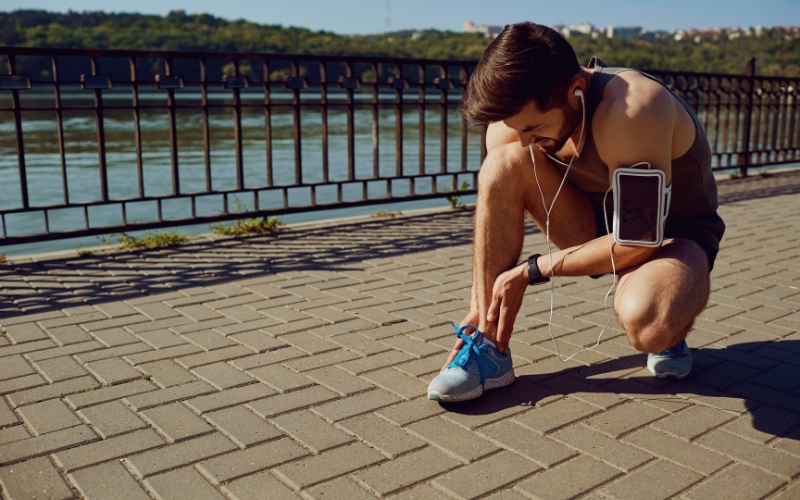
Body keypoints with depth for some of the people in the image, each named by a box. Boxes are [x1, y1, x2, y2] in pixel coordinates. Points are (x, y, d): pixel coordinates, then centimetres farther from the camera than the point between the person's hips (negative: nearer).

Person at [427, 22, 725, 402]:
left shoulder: (629, 109, -34)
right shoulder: (517, 116, -16)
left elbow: (639, 240, -29)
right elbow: (493, 215, -6)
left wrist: (531, 271, -24)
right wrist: (479, 307, -10)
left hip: (673, 236, -5)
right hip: (604, 226, 5)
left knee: (646, 325, -41)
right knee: (503, 166, -23)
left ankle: (670, 329, 2)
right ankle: (488, 347, -18)